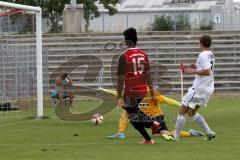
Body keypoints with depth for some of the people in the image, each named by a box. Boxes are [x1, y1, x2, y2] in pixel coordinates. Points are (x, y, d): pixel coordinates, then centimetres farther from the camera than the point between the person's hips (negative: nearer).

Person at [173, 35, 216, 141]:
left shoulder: (203, 55, -15)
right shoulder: (211, 55, 12)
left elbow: (207, 72, -24)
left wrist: (193, 71, -17)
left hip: (199, 89, -9)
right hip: (208, 89, 9)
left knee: (183, 112, 0)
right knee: (192, 113, 21)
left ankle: (176, 136, 1)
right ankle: (209, 133, 14)